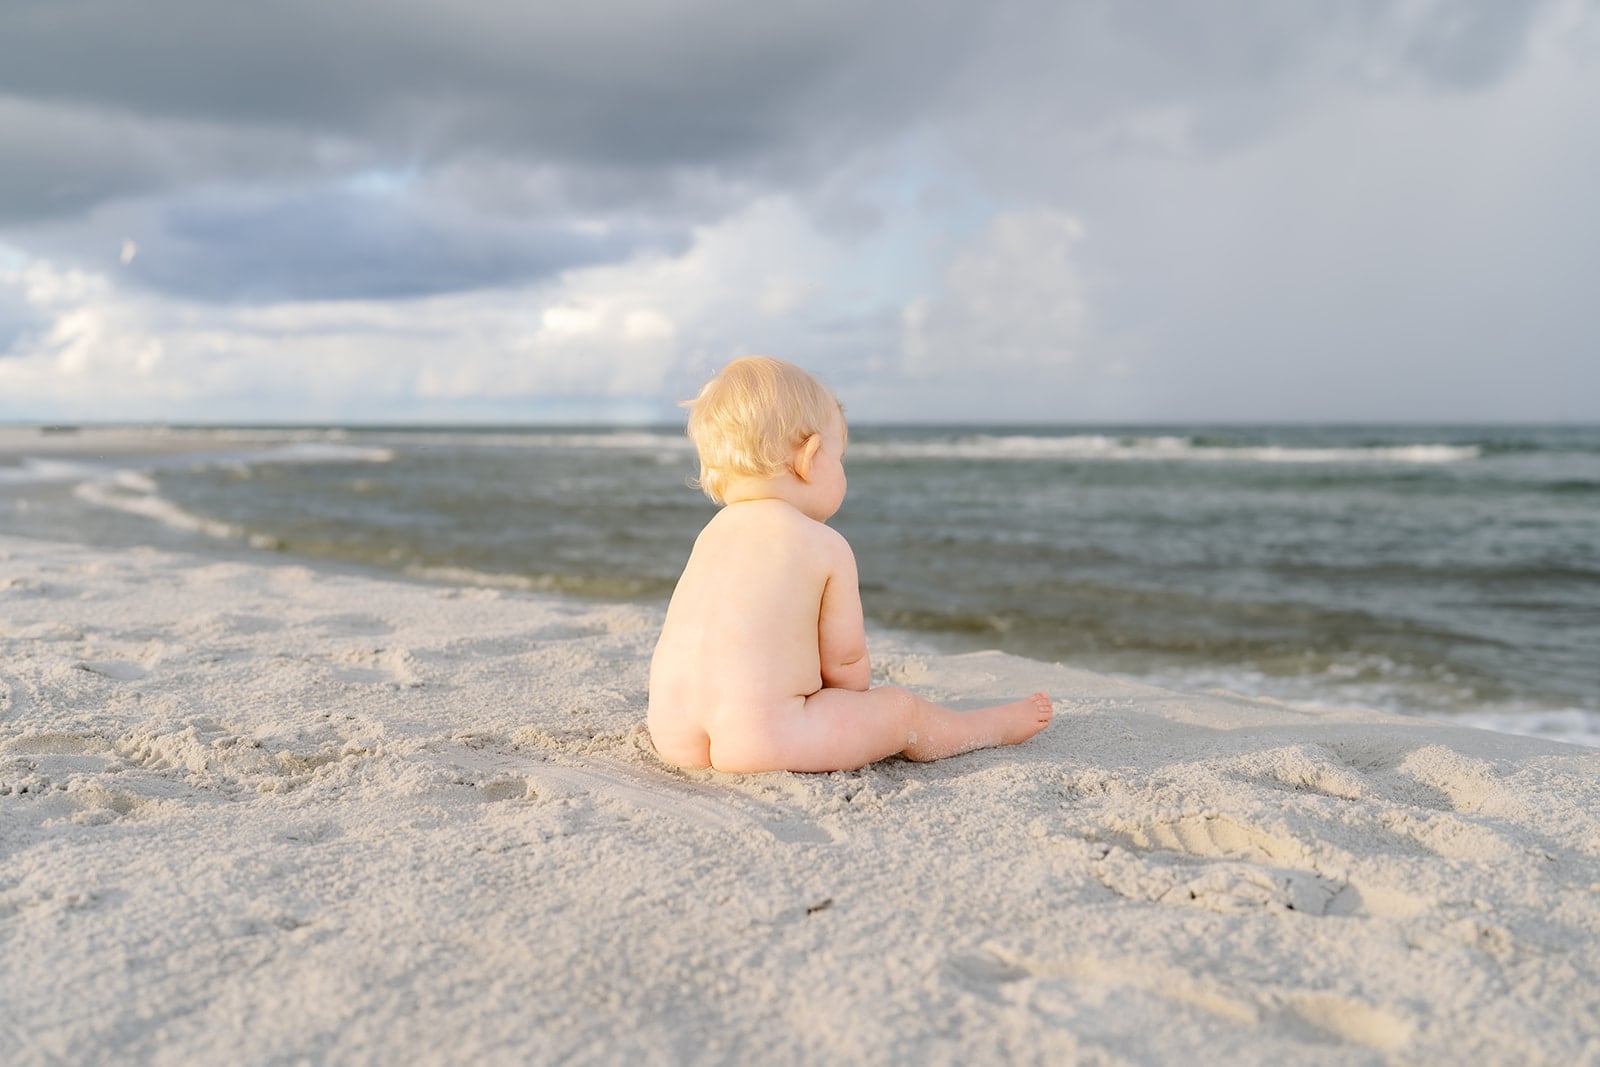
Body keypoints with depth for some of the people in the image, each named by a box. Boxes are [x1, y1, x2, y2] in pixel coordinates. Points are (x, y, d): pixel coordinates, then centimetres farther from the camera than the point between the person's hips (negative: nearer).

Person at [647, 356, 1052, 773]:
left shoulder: (711, 534, 15)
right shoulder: (826, 545, -3)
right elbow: (844, 658, 1)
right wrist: (858, 708, 23)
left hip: (671, 736, 6)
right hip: (757, 740, -6)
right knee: (902, 710, 14)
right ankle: (997, 726, 34)